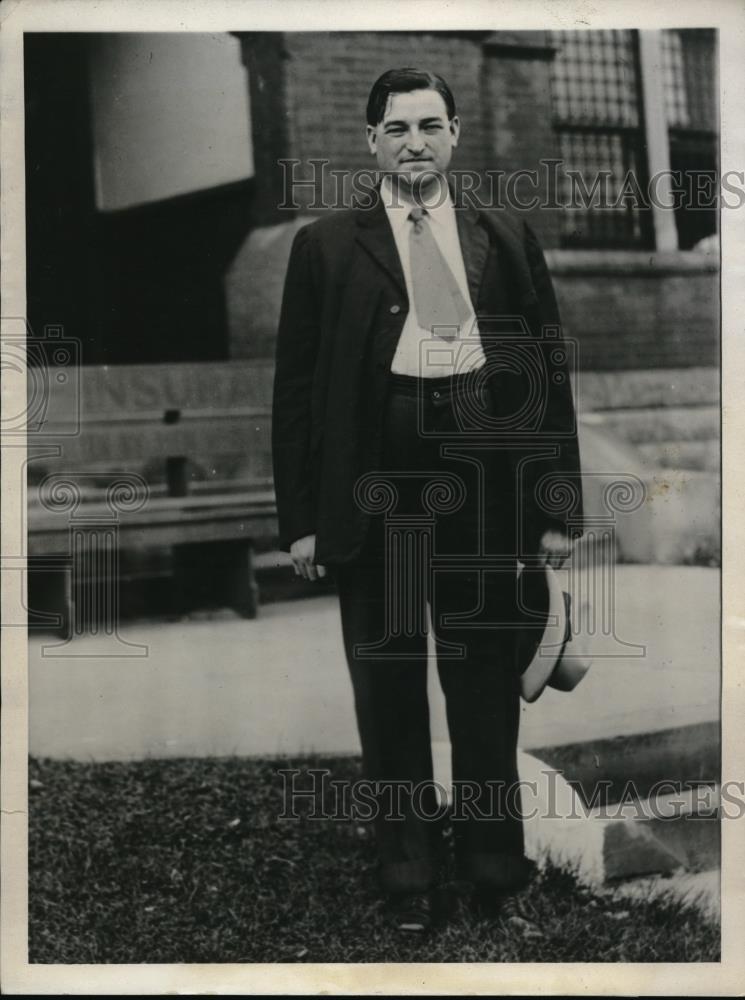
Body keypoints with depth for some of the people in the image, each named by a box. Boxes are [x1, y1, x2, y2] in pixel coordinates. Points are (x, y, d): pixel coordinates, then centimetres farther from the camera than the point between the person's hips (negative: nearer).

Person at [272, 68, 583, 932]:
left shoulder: (506, 239, 9)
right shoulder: (326, 245, 5)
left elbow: (549, 370, 8)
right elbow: (296, 384, 4)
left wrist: (557, 506, 3)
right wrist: (300, 517, -2)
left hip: (481, 475, 1)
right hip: (372, 487, -1)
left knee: (484, 675, 9)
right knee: (388, 683, 8)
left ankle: (494, 861, 27)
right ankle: (408, 871, 22)